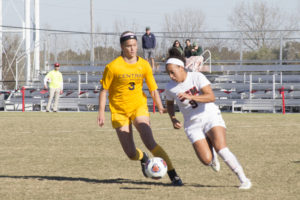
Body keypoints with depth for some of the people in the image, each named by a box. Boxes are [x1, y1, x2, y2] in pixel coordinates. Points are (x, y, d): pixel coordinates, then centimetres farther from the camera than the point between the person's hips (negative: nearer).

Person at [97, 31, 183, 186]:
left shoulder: (144, 65, -2)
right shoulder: (112, 67, -10)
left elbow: (153, 89, 4)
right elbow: (104, 90, -3)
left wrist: (160, 107, -8)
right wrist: (101, 112, -9)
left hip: (139, 106, 0)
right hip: (119, 112, 0)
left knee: (149, 142, -23)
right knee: (131, 154, -2)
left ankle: (173, 175, -20)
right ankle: (143, 158, 37)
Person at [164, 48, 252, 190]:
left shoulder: (197, 77, -10)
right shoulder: (170, 87, -1)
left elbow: (211, 97, -22)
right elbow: (169, 104, 19)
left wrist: (189, 97, -32)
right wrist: (173, 119, 1)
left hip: (211, 116, -2)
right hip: (193, 124, 2)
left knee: (221, 148, -25)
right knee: (206, 160, -16)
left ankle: (243, 179, -15)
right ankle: (211, 153, 23)